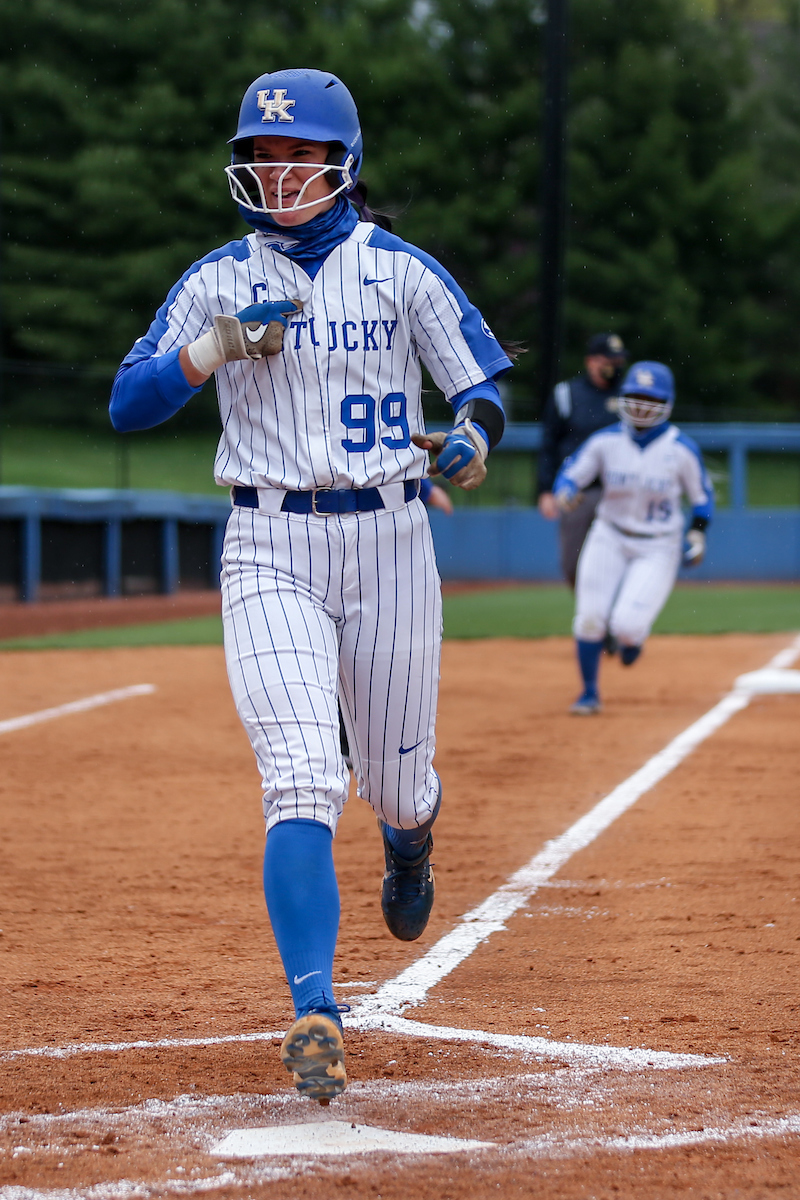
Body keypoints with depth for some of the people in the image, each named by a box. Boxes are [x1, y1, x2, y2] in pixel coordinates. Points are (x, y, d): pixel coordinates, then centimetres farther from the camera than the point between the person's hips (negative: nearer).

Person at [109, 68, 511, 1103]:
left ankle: (410, 836, 50)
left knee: (395, 783, 11)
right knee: (301, 781, -17)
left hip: (388, 539, 1)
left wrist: (470, 440, -17)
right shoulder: (218, 280, 5)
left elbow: (484, 383, 6)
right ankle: (315, 1016, -21)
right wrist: (221, 345, -17)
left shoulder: (399, 270, 3)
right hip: (270, 546, -1)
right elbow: (127, 405, -1)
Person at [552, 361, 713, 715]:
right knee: (590, 618, -7)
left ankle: (633, 636, 23)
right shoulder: (605, 441, -7)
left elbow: (702, 495, 4)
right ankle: (589, 693, 14)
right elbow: (569, 475, 0)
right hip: (609, 539, 2)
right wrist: (565, 494, -23)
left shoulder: (681, 449, -9)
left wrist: (697, 533, -9)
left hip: (658, 549, -2)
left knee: (627, 625, -17)